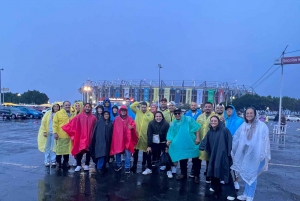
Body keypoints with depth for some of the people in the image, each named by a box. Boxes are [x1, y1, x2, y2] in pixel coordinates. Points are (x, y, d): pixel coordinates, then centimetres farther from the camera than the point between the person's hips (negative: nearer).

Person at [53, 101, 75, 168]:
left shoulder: (72, 115, 12)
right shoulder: (58, 113, -2)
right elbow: (55, 124, -7)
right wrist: (55, 132, -16)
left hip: (69, 135, 4)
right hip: (60, 135, -4)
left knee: (67, 149, 12)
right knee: (59, 149, 3)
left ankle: (65, 162, 24)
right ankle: (58, 163, 16)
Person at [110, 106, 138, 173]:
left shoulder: (130, 119, 1)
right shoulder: (116, 119, 5)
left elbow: (133, 126, 1)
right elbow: (114, 129, 10)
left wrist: (132, 127, -22)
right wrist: (114, 137, 6)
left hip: (127, 139, -2)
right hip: (118, 139, 2)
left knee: (127, 154, 2)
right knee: (118, 153, 13)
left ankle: (127, 167, 14)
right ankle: (118, 165, 31)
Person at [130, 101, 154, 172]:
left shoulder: (150, 114, 0)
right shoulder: (137, 111, 6)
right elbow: (131, 106, -4)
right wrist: (139, 103, -5)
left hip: (145, 135, -1)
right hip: (136, 134, 1)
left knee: (145, 150, 11)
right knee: (135, 150, 10)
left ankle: (144, 164, 27)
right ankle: (134, 164, 24)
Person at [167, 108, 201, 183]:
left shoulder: (188, 119, -8)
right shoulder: (173, 124, 2)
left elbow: (196, 128, -8)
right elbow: (171, 135, -1)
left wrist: (197, 138, -15)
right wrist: (169, 141, -20)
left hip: (191, 144, -3)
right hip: (181, 145, 3)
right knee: (182, 160, 12)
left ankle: (196, 176, 22)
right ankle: (183, 174, 31)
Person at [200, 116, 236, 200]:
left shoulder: (224, 130, -11)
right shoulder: (210, 132, 7)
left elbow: (230, 141, -13)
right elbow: (205, 142, 8)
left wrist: (230, 153, -16)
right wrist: (202, 147, -10)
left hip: (223, 155, -6)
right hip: (213, 155, 6)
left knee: (226, 173, -3)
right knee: (213, 171, 11)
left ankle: (231, 193, 8)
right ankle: (216, 188, 33)